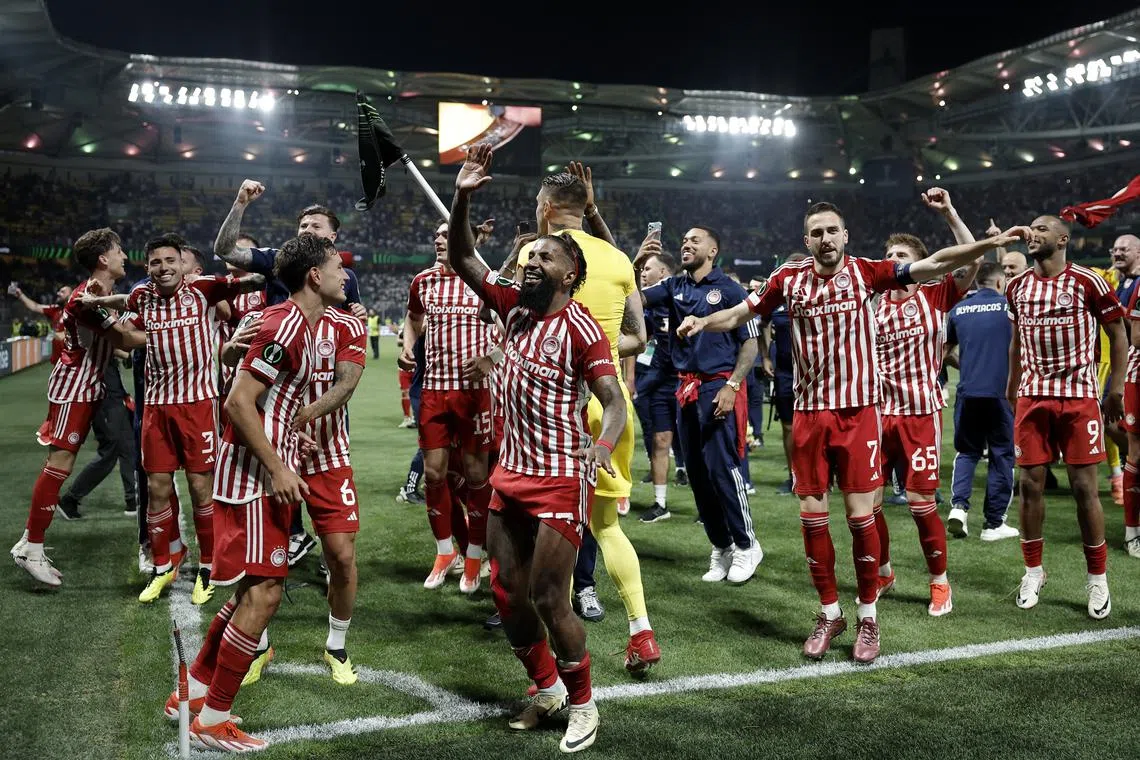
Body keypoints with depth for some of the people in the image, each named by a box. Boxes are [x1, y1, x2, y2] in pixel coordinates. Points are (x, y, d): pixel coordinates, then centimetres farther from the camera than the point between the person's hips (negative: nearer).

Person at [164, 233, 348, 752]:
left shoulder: (302, 323, 12)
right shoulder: (286, 325, -18)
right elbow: (238, 402, -22)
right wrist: (278, 469, -21)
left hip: (270, 470, 10)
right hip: (254, 474, -10)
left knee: (254, 589, 16)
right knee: (263, 593, -7)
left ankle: (191, 694, 29)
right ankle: (211, 721, 6)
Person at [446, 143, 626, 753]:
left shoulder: (580, 327, -13)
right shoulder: (513, 305, 5)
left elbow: (613, 399, -17)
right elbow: (461, 258, 6)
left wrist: (603, 445, -36)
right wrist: (462, 197, -8)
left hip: (560, 480, -7)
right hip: (511, 473, 7)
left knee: (548, 598, -4)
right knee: (507, 593, 12)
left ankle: (583, 704, 19)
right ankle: (546, 688, 33)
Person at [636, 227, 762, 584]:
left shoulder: (729, 289, -3)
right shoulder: (674, 286, 11)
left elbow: (750, 342, -6)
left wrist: (732, 386, -14)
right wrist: (637, 264, -14)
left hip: (718, 386, -6)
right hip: (687, 388, 6)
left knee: (721, 467, -9)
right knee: (697, 472, 9)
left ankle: (746, 544, 8)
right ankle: (721, 547, 21)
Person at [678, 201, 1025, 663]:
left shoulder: (866, 273, -2)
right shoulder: (789, 279, 3)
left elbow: (934, 265, -8)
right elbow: (740, 314, 11)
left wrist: (991, 243, -16)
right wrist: (703, 322, -6)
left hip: (858, 411, -2)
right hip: (809, 413, 2)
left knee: (861, 514, 0)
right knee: (812, 515, 6)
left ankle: (868, 616, 16)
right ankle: (829, 613, 22)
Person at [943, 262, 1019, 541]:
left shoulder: (958, 309, 8)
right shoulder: (1008, 305, -2)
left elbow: (946, 352, 16)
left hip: (967, 392, 3)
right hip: (1001, 392, -3)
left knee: (967, 451, 17)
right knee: (1001, 455, 8)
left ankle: (959, 504, -4)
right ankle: (994, 523, 11)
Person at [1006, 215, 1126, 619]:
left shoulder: (1088, 282, -5)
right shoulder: (1017, 286, 8)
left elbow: (1117, 334, 1)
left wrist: (1116, 389, -1)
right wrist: (1012, 386, 18)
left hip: (1079, 396, -3)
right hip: (1032, 396, 3)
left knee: (1084, 486, -1)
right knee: (1031, 483, 3)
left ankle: (1097, 578, 13)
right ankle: (1033, 571, 18)